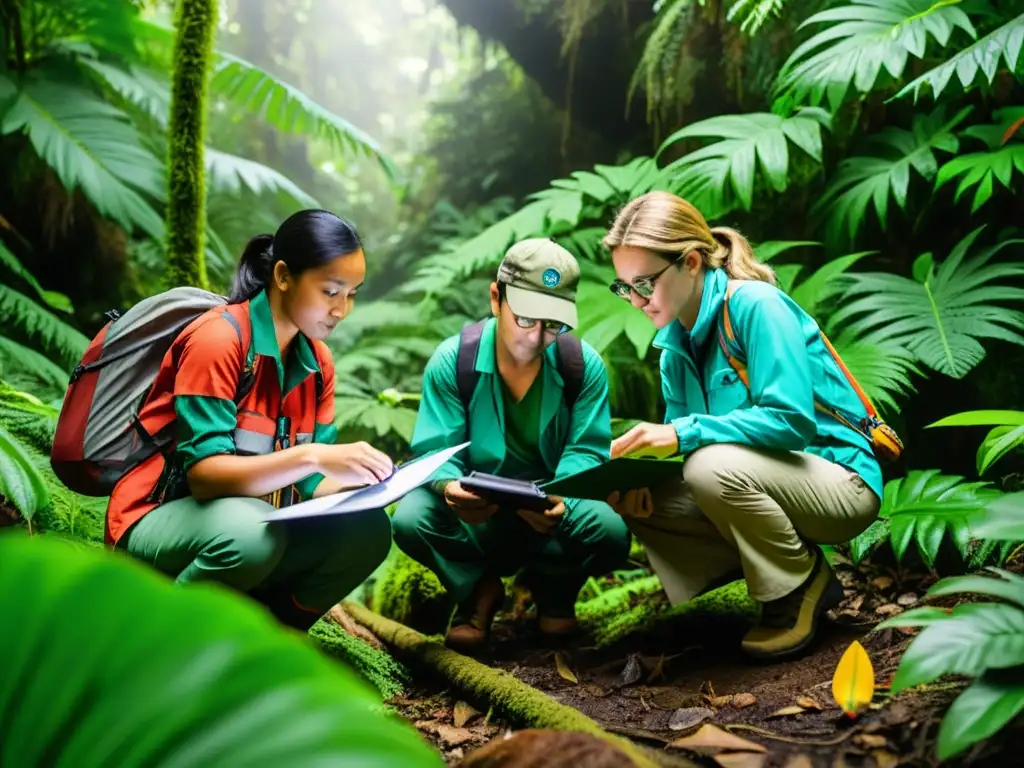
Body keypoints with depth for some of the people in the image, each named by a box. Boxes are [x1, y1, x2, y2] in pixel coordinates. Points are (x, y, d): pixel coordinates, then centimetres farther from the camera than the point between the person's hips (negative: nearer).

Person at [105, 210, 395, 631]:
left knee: (366, 530, -17)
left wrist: (368, 481, -20)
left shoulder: (317, 362, 2)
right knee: (249, 530, -37)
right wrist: (311, 456, -39)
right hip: (157, 519, -6)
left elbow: (309, 482, 1)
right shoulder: (217, 340, -20)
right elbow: (204, 474, -27)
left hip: (252, 520, 6)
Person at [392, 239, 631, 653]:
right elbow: (435, 450, -15)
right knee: (410, 521, -30)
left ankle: (552, 586, 8)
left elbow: (588, 451, -13)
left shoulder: (585, 365, -10)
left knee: (611, 533, -31)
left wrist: (560, 497, -36)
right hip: (474, 515, 0)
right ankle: (479, 587, 4)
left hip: (553, 512, 1)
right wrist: (450, 487, -40)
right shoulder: (451, 361, -13)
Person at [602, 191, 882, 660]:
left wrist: (685, 432, -32)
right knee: (639, 501, -4)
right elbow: (680, 437, 5)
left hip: (840, 482, -8)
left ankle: (804, 588, -8)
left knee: (714, 466, -34)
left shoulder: (754, 305, -20)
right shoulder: (674, 339, 5)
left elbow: (792, 419, -29)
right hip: (756, 484, 8)